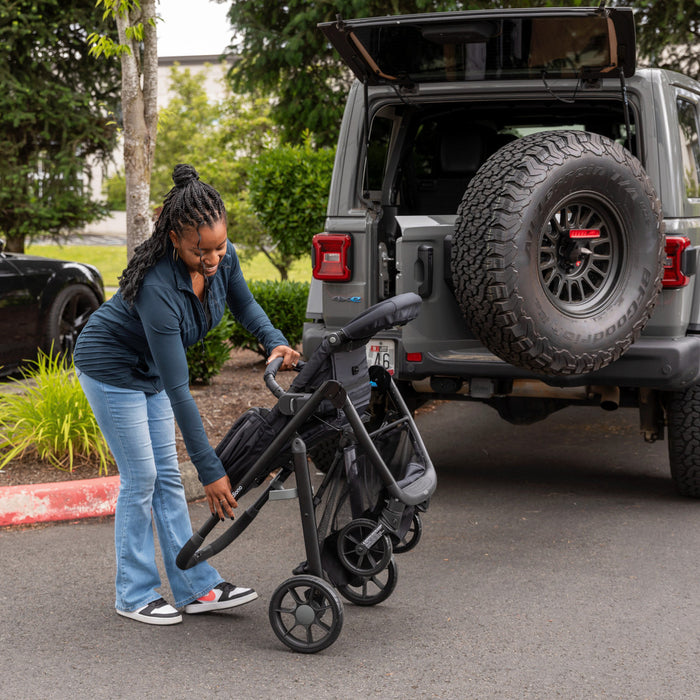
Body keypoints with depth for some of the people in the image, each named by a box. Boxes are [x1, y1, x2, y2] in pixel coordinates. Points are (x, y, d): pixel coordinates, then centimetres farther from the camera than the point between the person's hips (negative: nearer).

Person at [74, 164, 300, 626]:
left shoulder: (223, 258, -19)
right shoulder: (157, 288, -38)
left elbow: (245, 305, 5)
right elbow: (178, 389, -36)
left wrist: (274, 342, -16)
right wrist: (210, 469, -33)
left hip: (149, 369, 7)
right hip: (110, 367, -7)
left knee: (167, 475, 7)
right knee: (140, 478, -5)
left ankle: (197, 587, 9)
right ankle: (135, 594, 8)